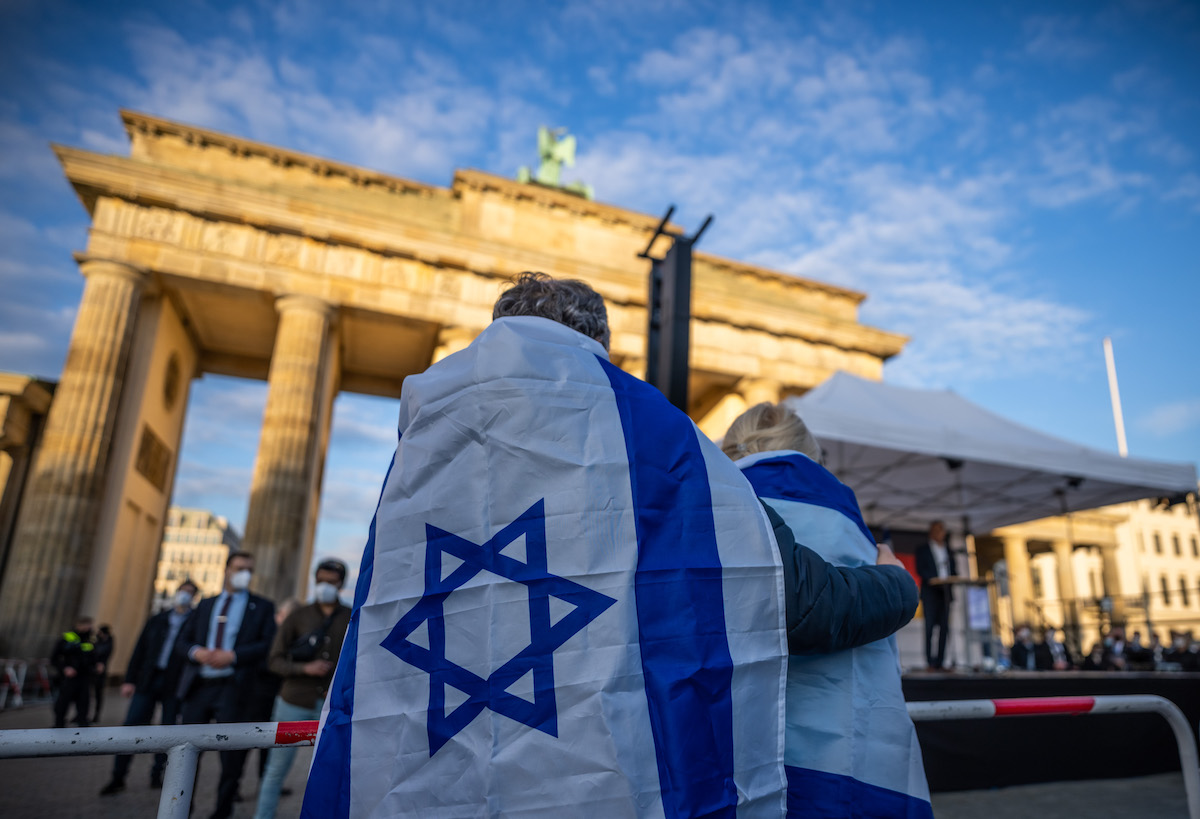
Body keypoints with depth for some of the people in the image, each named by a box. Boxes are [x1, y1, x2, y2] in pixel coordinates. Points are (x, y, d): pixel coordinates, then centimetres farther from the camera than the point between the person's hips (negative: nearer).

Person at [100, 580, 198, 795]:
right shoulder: (156, 620, 12)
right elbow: (139, 651, 11)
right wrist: (130, 679, 3)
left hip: (175, 686, -2)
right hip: (149, 681, 2)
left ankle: (157, 776, 17)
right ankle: (118, 778, 10)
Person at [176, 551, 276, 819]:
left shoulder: (262, 606, 4)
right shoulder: (205, 605, 16)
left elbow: (266, 644, -6)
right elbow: (182, 641, 12)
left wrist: (232, 655, -19)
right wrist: (197, 652, -10)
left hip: (233, 687, -3)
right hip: (198, 685, 3)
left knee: (232, 756, 3)